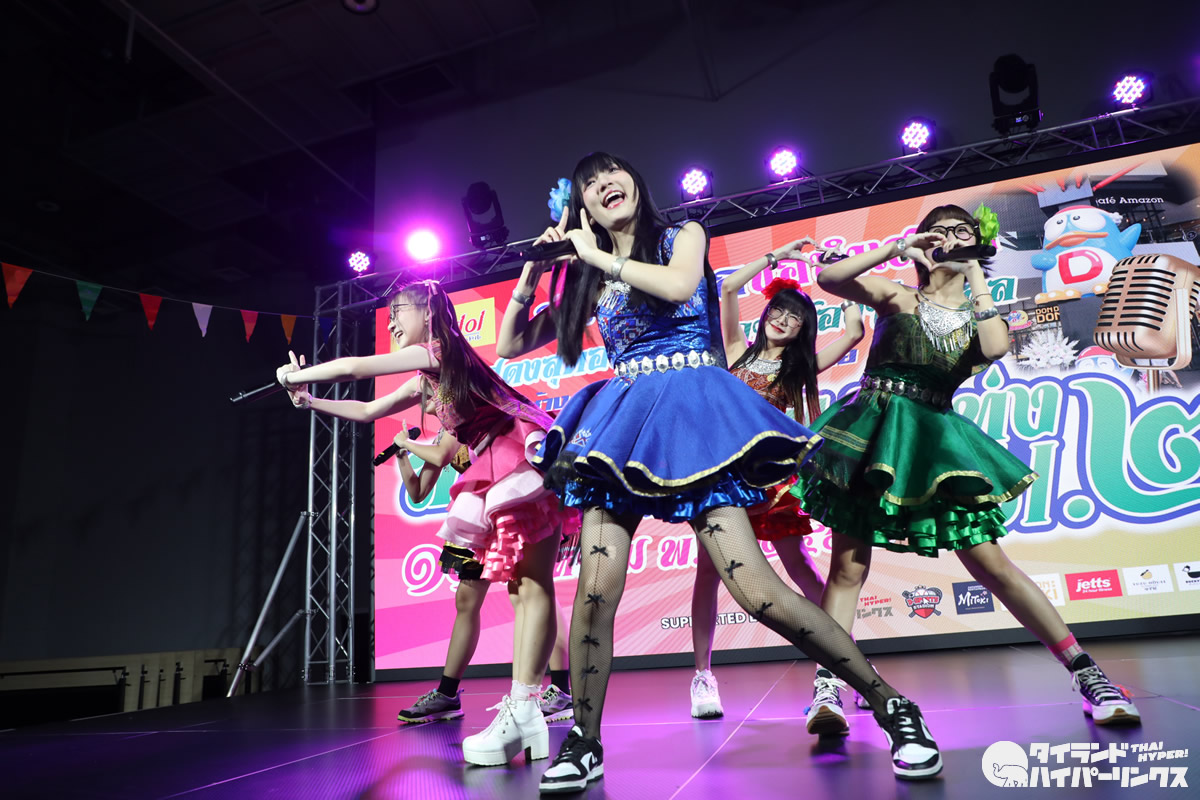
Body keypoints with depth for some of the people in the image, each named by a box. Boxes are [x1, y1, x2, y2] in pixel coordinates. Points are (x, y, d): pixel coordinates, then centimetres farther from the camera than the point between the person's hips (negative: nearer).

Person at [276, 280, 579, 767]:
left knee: (533, 583, -14)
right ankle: (523, 712, 3)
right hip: (496, 474, 10)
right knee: (520, 587, 3)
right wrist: (307, 400, 24)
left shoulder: (436, 350, -4)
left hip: (525, 457, -10)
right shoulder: (425, 381, 23)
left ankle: (522, 709, -17)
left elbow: (350, 369, -4)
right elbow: (365, 411, 30)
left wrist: (296, 376, 12)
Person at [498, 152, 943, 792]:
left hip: (692, 410, -4)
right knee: (594, 591, -10)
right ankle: (584, 746, 8)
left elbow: (680, 285, -12)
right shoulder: (589, 278, 20)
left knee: (755, 589, -13)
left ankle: (891, 706, 4)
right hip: (620, 420, 4)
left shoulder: (682, 236, 13)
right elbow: (510, 345, 21)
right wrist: (535, 267, 13)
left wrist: (597, 256, -1)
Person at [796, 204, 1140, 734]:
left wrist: (975, 274, -5)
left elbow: (996, 348, -14)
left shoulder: (979, 312, 11)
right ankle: (827, 690, -3)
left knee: (990, 562, -3)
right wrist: (898, 247, -8)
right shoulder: (898, 297, 6)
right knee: (848, 566, -6)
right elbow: (828, 279, -9)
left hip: (934, 440, 1)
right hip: (870, 431, -1)